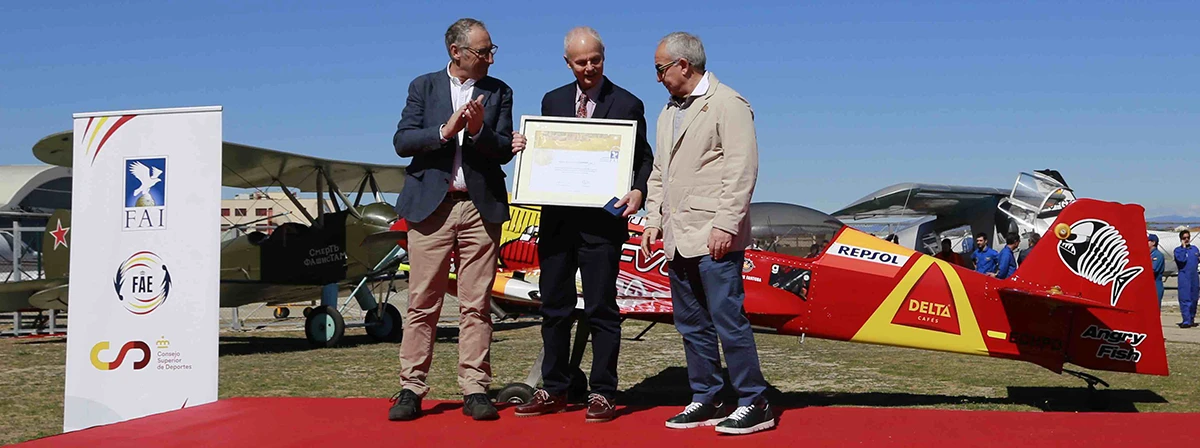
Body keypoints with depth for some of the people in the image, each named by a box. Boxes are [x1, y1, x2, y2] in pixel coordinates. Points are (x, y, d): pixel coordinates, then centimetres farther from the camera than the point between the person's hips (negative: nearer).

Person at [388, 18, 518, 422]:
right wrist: (444, 130, -15)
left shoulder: (499, 92, 11)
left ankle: (475, 390, 8)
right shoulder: (424, 87, 9)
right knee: (422, 304, 1)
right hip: (431, 206, -1)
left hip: (480, 207, 1)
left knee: (477, 305, 2)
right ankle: (411, 389, 8)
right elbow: (402, 142, -1)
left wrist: (479, 131, -16)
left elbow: (504, 151, 3)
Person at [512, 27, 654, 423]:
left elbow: (643, 158, 1)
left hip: (602, 222, -4)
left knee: (601, 309, 1)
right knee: (554, 307, 10)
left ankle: (602, 393, 11)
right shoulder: (552, 101, 14)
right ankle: (554, 390, 21)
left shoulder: (627, 105, 2)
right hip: (556, 219, 4)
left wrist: (638, 191, -17)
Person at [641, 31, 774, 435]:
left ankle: (754, 404, 2)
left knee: (728, 320, -7)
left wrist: (725, 225, -19)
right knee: (692, 325, 11)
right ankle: (705, 401, 20)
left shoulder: (727, 104, -5)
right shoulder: (667, 114, 20)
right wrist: (653, 220, 12)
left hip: (713, 238, -8)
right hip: (677, 239, 9)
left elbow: (742, 169, -13)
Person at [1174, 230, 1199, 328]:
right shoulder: (1178, 250, 1)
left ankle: (1191, 319, 20)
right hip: (1184, 277, -5)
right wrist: (1184, 247, -11)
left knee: (1193, 299, 10)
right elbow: (1181, 259, -18)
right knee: (1185, 299, -10)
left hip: (1195, 277, 5)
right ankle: (1186, 321, -13)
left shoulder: (1194, 249, 14)